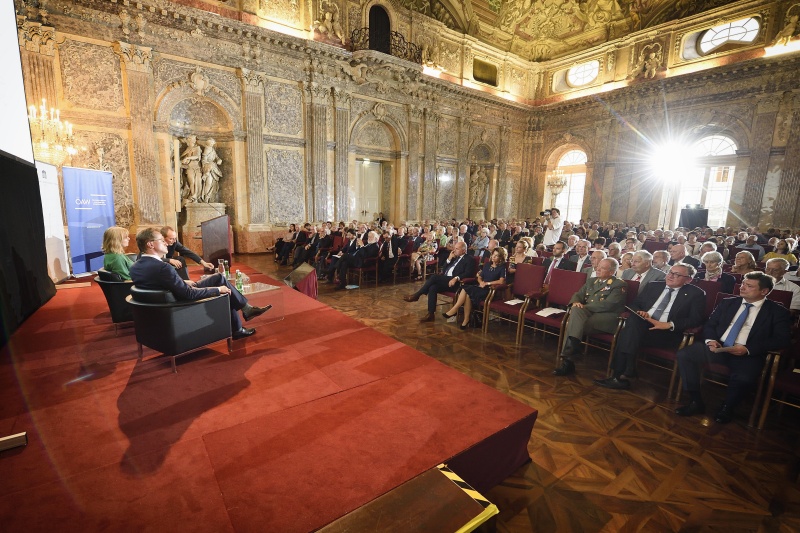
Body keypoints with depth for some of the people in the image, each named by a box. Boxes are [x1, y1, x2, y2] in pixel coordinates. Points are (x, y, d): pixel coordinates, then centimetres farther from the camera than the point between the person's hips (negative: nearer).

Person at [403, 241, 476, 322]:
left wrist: (456, 278, -27)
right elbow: (443, 270, 22)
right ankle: (431, 314, -23)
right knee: (433, 287, -25)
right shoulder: (454, 258, 26)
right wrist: (449, 259, 8)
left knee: (434, 277, -27)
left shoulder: (469, 260, 4)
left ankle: (416, 295, -16)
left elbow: (468, 274, -12)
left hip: (454, 282, -7)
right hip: (444, 280, 7)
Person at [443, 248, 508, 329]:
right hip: (481, 287, 5)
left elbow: (501, 281, -11)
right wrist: (481, 282, -1)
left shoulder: (502, 267, 2)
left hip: (490, 290, -5)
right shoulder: (487, 265, 21)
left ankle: (454, 310, -21)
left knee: (467, 290, -29)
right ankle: (466, 320, -29)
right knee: (467, 295, -29)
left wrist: (487, 283, -9)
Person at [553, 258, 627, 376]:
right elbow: (578, 295, 19)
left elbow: (608, 305, -12)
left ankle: (567, 357, -32)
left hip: (607, 317, -5)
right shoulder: (590, 281, 24)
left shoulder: (619, 285, 2)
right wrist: (576, 302, -5)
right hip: (587, 313, 5)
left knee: (576, 323, -32)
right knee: (576, 310, -31)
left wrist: (585, 307, -14)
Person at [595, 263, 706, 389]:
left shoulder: (696, 293, 9)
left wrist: (669, 324, -17)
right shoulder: (653, 286, 20)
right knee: (632, 320, -34)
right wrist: (640, 312, -3)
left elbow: (696, 319, -2)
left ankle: (621, 374, -29)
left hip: (668, 333, -3)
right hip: (642, 325, 4)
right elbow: (634, 304, 20)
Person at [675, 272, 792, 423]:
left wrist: (748, 349, -18)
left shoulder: (777, 311, 6)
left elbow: (782, 339, -4)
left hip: (749, 355, -3)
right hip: (717, 348, 3)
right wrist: (710, 340, -9)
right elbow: (709, 325, 14)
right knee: (684, 354, -22)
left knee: (744, 377, -36)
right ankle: (696, 402, -10)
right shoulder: (728, 303, 15)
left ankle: (726, 408, -4)